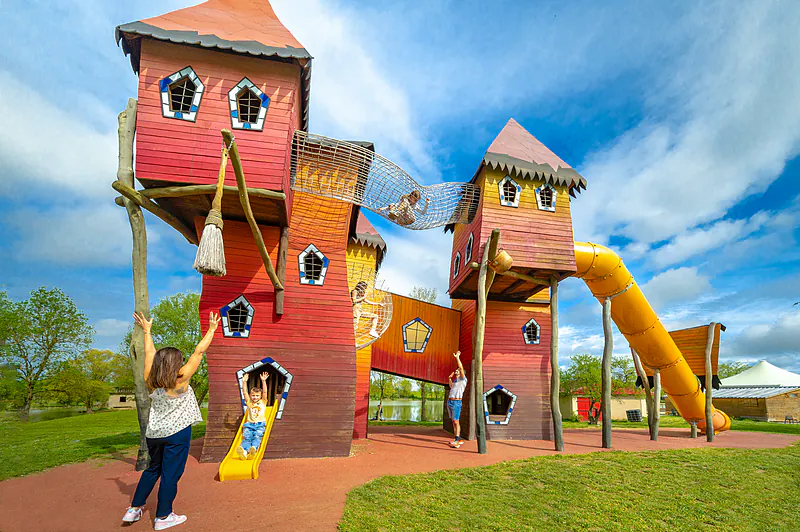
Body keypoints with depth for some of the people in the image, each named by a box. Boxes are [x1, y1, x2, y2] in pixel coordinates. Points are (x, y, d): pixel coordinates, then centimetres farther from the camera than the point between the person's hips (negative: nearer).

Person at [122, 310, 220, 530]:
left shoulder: (151, 382, -3)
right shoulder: (180, 380, -17)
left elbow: (150, 353, 8)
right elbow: (199, 351, -16)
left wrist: (146, 330, 19)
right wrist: (212, 329, -11)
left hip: (154, 432, 6)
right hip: (176, 432, -6)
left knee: (152, 469, 24)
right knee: (170, 474, 5)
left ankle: (134, 509, 28)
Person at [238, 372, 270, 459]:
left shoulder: (263, 402, 17)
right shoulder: (249, 403, 20)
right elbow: (245, 393, 10)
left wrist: (263, 381, -8)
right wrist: (244, 382, -2)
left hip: (260, 424, -2)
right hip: (249, 424, 2)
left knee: (257, 437, -27)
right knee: (246, 437, -25)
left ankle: (254, 450, -54)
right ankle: (244, 451, -51)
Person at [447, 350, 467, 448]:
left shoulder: (463, 379, -5)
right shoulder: (455, 380, 18)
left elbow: (461, 368, -21)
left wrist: (457, 357, -21)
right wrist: (450, 378, 28)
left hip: (456, 402, -9)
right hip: (449, 401, 9)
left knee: (456, 422, -9)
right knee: (453, 422, 10)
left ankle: (457, 440, -6)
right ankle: (458, 439, 15)